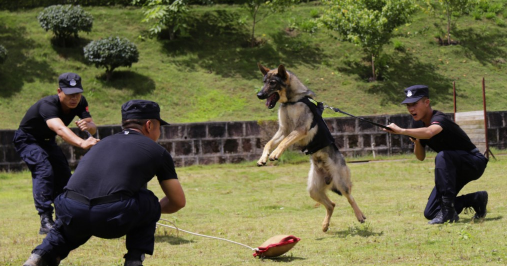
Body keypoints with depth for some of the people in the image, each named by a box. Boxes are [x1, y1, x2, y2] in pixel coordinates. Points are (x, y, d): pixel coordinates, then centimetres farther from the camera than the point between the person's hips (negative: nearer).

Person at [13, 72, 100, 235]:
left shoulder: (80, 103, -18)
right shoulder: (48, 105, -40)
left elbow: (93, 130, -20)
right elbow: (60, 129, -58)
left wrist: (90, 126, -46)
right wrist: (82, 143, -75)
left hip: (47, 141, 7)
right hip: (27, 140, -7)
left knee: (63, 174, 6)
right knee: (44, 170, -27)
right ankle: (46, 221, -33)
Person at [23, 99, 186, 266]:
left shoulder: (104, 142, 32)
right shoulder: (156, 151, 18)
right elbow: (178, 201, 25)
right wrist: (154, 210, 46)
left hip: (73, 216, 4)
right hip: (112, 220, -4)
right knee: (148, 202, 26)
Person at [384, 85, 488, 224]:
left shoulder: (439, 119, -27)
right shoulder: (418, 124, -1)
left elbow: (429, 132, -52)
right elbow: (421, 157, 6)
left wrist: (401, 131, -56)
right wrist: (416, 142, -14)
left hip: (475, 163, -8)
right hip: (454, 169, 8)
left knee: (442, 156, -39)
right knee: (430, 213, 0)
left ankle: (448, 212, -34)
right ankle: (476, 200, 15)